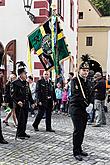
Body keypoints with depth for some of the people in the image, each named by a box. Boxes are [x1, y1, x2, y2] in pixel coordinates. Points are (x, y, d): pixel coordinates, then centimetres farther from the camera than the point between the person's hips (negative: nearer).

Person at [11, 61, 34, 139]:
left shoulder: (26, 83, 13)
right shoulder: (15, 83, -10)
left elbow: (29, 94, 18)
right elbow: (13, 95, -14)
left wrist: (32, 102, 14)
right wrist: (17, 101, -26)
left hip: (26, 104, 7)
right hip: (19, 105, -7)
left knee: (25, 120, 12)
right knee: (21, 120, -5)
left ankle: (23, 133, 24)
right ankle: (19, 134, 6)